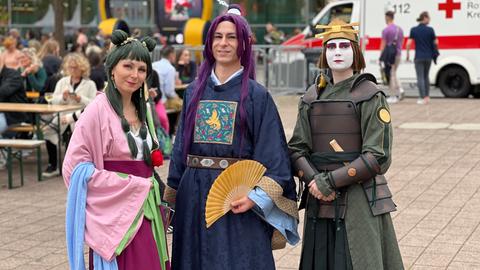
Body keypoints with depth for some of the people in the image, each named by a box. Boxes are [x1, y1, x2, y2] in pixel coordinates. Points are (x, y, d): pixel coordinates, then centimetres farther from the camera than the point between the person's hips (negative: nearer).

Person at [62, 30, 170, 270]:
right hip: (115, 212, -7)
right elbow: (76, 167, -15)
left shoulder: (142, 110, 10)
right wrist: (133, 185, -15)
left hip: (146, 207, 7)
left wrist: (146, 183, 5)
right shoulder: (99, 110, -11)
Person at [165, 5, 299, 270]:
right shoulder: (194, 91, 10)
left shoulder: (256, 95, -3)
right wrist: (172, 195, 10)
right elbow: (181, 146, 13)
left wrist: (257, 196, -20)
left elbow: (272, 153, -8)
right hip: (194, 195, 4)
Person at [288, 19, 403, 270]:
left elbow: (378, 157, -10)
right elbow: (296, 148, 6)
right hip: (319, 202, 4)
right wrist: (314, 181, -12)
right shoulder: (312, 96, 10)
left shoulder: (370, 95, -4)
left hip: (359, 201, -4)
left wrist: (330, 181, -13)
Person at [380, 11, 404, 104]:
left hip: (389, 54, -7)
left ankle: (393, 97, 1)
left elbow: (383, 45, -12)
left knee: (390, 75, 0)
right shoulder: (399, 29, 10)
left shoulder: (386, 30, -11)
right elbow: (401, 43, 14)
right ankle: (400, 90, 0)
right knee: (393, 74, 19)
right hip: (398, 54, 7)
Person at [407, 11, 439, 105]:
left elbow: (409, 43, -8)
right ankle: (427, 97, 19)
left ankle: (423, 98, -6)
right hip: (428, 56, 2)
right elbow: (436, 43, -2)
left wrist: (408, 54, 3)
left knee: (420, 77, 0)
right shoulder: (430, 30, -6)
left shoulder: (413, 30, -4)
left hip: (419, 57, -1)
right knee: (426, 76, 18)